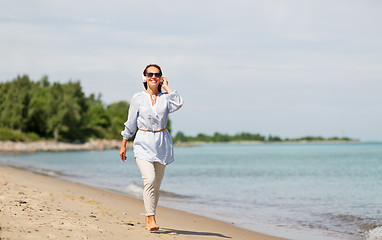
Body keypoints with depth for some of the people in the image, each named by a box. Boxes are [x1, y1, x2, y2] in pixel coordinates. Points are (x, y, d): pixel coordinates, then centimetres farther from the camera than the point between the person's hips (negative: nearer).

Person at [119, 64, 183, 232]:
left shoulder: (165, 98, 6)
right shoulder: (138, 98, 3)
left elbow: (178, 104, -16)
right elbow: (131, 123, 8)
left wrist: (166, 87, -4)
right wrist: (123, 145, 9)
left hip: (162, 144, 3)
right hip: (144, 143, -3)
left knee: (156, 185, 7)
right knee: (149, 180, -20)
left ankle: (148, 220, 19)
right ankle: (151, 218, -20)